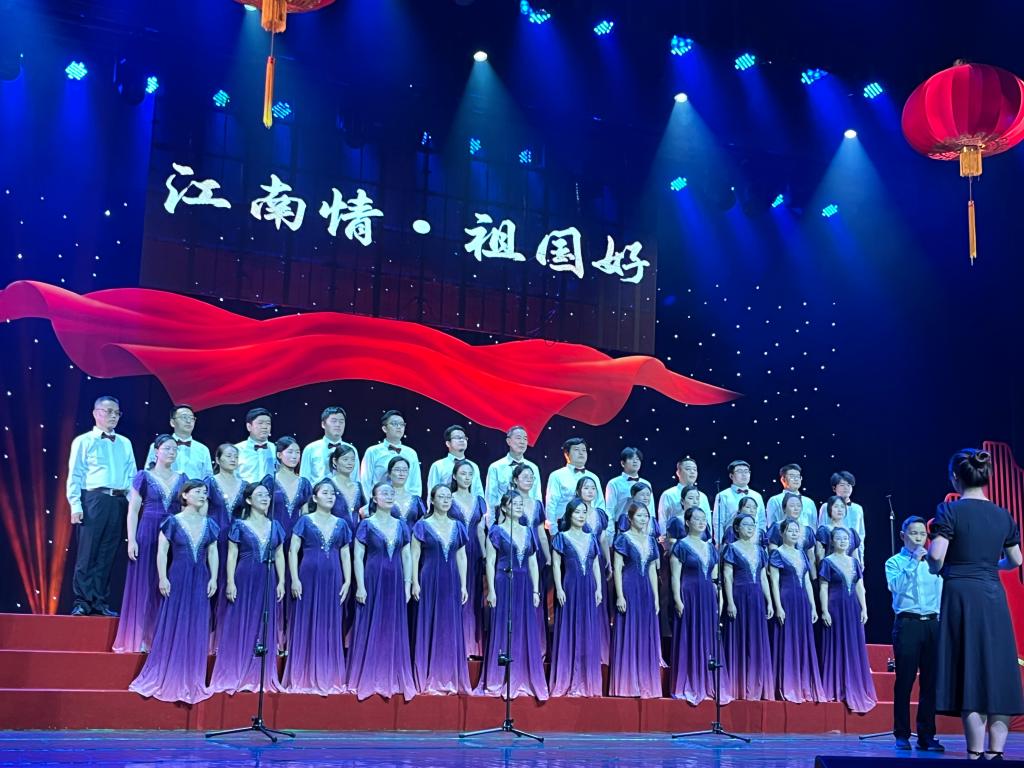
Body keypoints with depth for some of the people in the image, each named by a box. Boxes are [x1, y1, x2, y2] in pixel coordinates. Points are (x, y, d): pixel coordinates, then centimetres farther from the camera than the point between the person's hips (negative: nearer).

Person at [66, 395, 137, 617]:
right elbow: (75, 475, 0)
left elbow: (132, 476, 15)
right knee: (87, 553, -5)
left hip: (119, 502, 4)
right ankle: (82, 601, -1)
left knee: (107, 555, 5)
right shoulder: (84, 441, 6)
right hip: (94, 499, -4)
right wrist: (75, 505, -9)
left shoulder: (125, 443, 17)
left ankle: (100, 602, 11)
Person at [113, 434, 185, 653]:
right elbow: (133, 511, 0)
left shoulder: (181, 479, 11)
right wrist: (131, 540, -9)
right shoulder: (144, 477, 2)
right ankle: (141, 639, 4)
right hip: (148, 534, -3)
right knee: (145, 585, -1)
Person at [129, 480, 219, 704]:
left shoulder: (209, 524, 9)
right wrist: (163, 578, -11)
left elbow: (213, 553, 10)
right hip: (178, 577, -3)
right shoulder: (173, 522, -2)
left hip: (200, 580, 4)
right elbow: (162, 551, -3)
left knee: (197, 629, 4)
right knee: (173, 625, -1)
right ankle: (166, 678, 8)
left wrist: (214, 578, 1)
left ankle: (191, 681, 12)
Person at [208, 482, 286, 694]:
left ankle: (261, 677, 14)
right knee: (240, 625, 0)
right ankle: (235, 676, 8)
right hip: (244, 579, -3)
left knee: (264, 628, 6)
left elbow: (279, 555, 11)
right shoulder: (239, 525, 0)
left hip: (268, 581, 3)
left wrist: (281, 582, 4)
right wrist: (230, 582, -10)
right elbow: (232, 555, -2)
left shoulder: (275, 526, 10)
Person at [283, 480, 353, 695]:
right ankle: (303, 679, 8)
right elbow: (293, 551, -2)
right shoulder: (305, 521, 2)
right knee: (306, 625, 1)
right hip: (309, 578, -3)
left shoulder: (341, 524, 11)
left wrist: (347, 581, 3)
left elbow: (345, 555, 12)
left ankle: (329, 678, 14)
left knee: (330, 627, 6)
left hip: (332, 580, 3)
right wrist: (295, 579, -10)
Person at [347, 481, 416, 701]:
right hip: (373, 581, -4)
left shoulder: (401, 526, 9)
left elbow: (407, 557, 10)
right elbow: (358, 557, -5)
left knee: (394, 630, 6)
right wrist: (360, 587, -11)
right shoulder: (367, 525, -2)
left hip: (395, 583, 4)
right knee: (371, 628, 0)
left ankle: (392, 679, 15)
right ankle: (368, 680, 8)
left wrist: (408, 585, 3)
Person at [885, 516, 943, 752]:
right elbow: (896, 586, -14)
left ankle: (927, 734, 9)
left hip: (932, 624, 3)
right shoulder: (894, 562, 5)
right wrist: (913, 561, -15)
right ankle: (902, 734, 4)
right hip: (907, 624, -3)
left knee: (930, 681, 2)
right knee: (905, 679, -3)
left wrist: (941, 619, 5)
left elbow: (941, 592, 16)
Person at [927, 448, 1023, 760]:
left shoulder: (950, 511, -7)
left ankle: (976, 753, 0)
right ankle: (995, 751, 8)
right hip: (994, 595, 4)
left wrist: (936, 569, 5)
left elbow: (935, 556, -16)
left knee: (970, 674, -2)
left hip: (961, 594, -4)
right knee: (998, 673, 9)